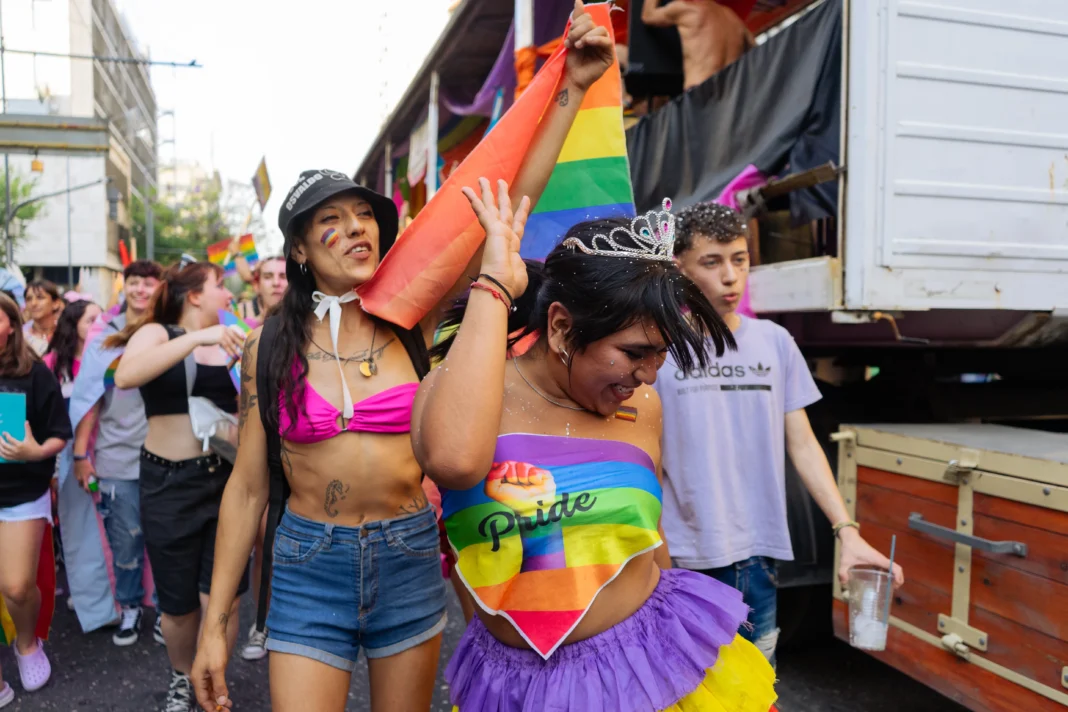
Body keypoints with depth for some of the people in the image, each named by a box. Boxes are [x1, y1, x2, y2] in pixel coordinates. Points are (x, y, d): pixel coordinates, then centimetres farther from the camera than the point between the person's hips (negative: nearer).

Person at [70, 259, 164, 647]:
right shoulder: (104, 337, 4)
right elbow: (89, 398, 5)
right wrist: (81, 454, 1)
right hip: (117, 459, 1)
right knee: (124, 541, 9)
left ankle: (165, 607, 24)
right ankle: (130, 607, 28)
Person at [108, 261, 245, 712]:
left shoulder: (231, 343, 10)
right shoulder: (157, 333, -2)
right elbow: (125, 375, -25)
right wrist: (197, 338, -30)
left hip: (226, 479, 3)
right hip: (170, 483, -2)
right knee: (178, 604, 10)